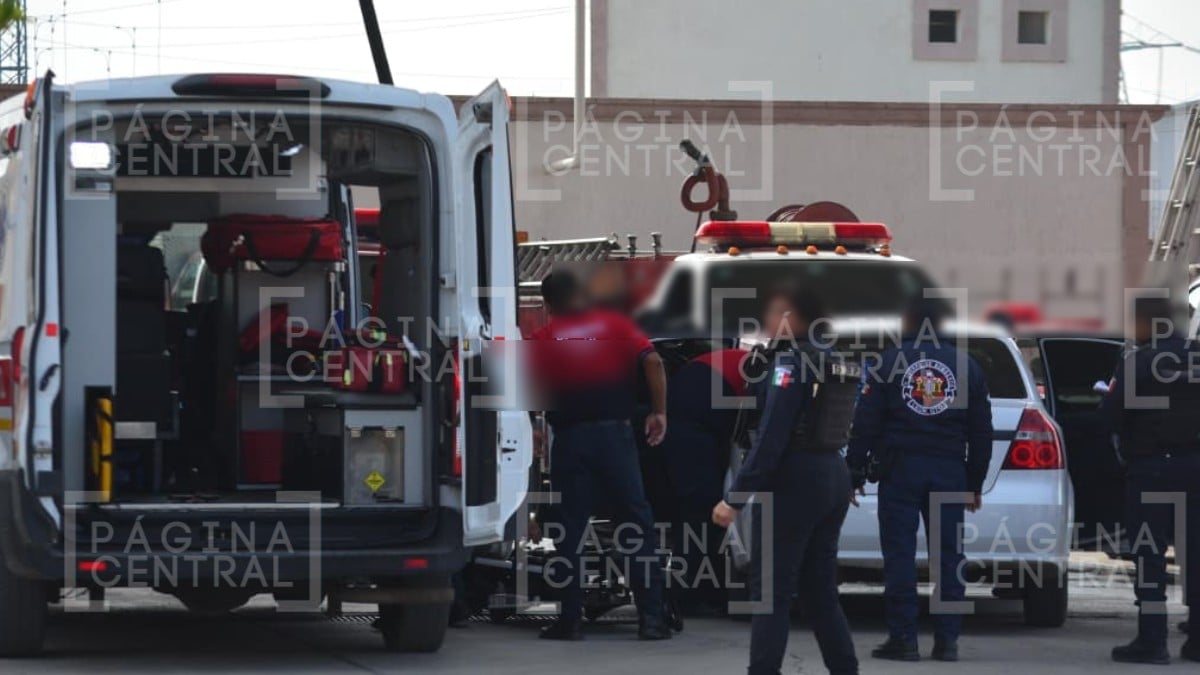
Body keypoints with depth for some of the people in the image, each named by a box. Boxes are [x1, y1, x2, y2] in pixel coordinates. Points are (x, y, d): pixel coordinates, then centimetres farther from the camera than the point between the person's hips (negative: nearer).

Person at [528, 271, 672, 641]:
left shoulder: (542, 339, 6)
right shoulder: (615, 325, 6)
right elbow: (652, 361, -4)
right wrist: (659, 412, 1)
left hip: (569, 439, 0)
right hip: (614, 432, 0)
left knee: (571, 529, 5)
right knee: (638, 523, 4)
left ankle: (570, 620, 4)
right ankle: (650, 617, -2)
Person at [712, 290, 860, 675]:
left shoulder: (794, 359, -14)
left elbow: (771, 437, -19)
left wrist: (735, 498, -19)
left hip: (796, 480, -8)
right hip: (834, 476, 8)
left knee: (771, 591, -5)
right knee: (821, 591, 14)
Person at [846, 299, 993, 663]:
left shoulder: (888, 362, -1)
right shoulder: (966, 366, 9)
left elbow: (865, 424, -4)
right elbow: (981, 432, 13)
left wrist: (855, 472, 1)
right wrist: (975, 483, 19)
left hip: (900, 469, -3)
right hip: (950, 471, 3)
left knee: (900, 554, -2)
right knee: (948, 555, 5)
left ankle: (903, 638, -5)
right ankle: (947, 640, 4)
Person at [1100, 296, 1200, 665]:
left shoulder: (1138, 362, -13)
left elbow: (1111, 416, -12)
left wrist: (1113, 394, 8)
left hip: (1151, 467, -5)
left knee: (1150, 555, -2)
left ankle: (1152, 640, -5)